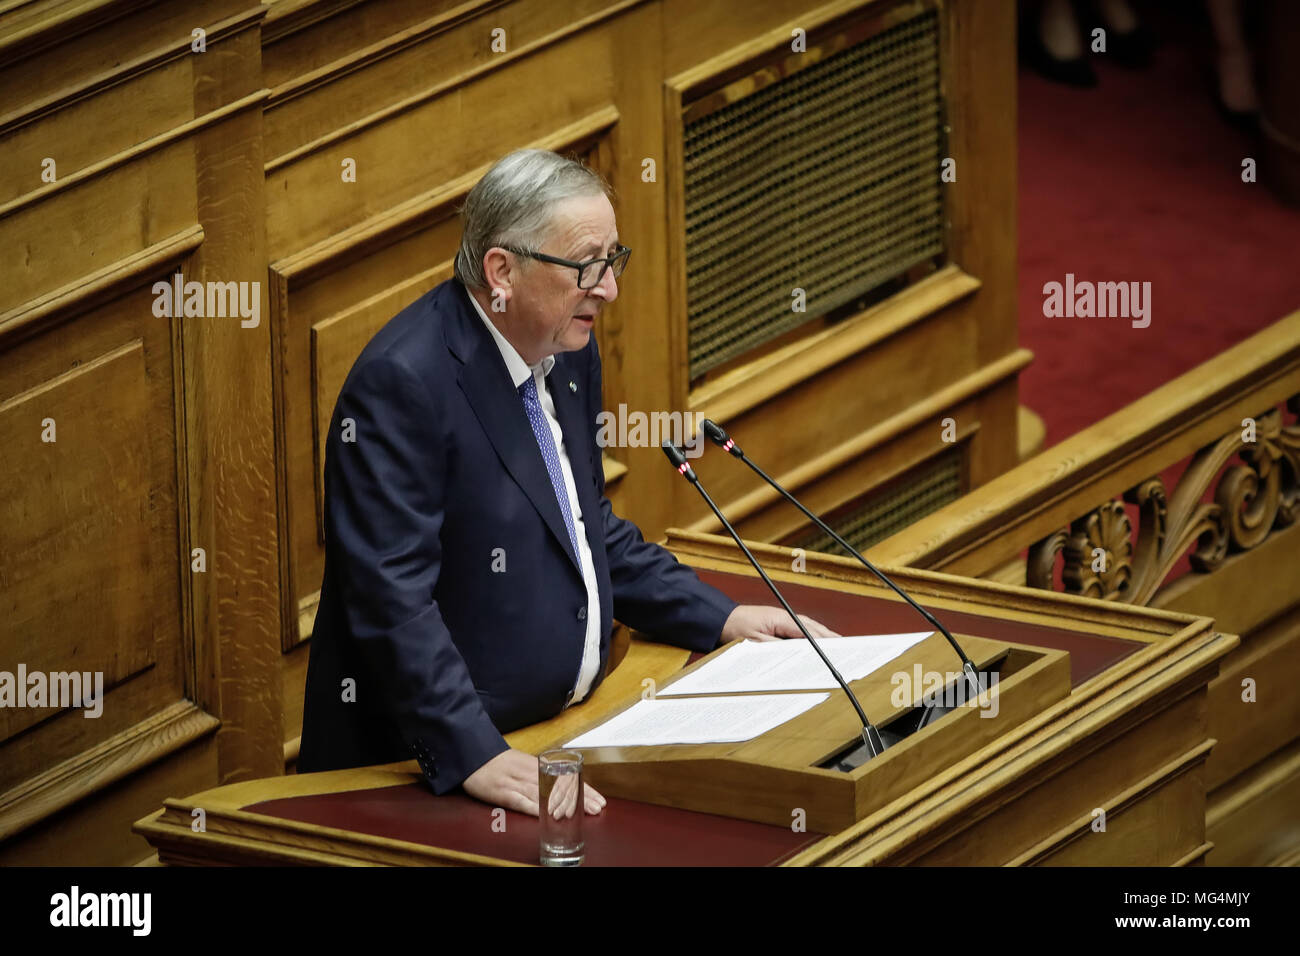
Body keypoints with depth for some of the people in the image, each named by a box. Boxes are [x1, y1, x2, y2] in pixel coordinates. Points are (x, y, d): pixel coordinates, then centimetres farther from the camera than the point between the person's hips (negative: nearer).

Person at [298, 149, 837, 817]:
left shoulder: (566, 350, 10)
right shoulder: (401, 383, -18)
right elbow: (393, 597, -24)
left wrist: (720, 617, 16)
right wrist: (475, 758, -31)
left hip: (565, 728, 8)